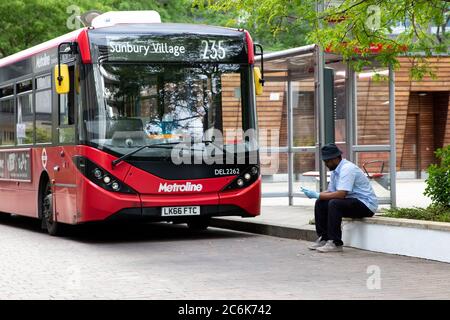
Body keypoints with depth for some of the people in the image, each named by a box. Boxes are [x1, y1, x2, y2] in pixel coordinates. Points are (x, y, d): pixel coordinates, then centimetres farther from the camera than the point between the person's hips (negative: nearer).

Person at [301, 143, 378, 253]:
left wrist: (317, 195, -23)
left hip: (366, 205, -9)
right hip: (351, 201, 10)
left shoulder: (347, 169, -21)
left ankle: (335, 243, -25)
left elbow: (341, 194, -29)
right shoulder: (335, 170, 8)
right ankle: (323, 239, 3)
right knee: (320, 203, -2)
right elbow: (330, 191, 12)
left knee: (334, 204, -30)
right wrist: (315, 194, -8)